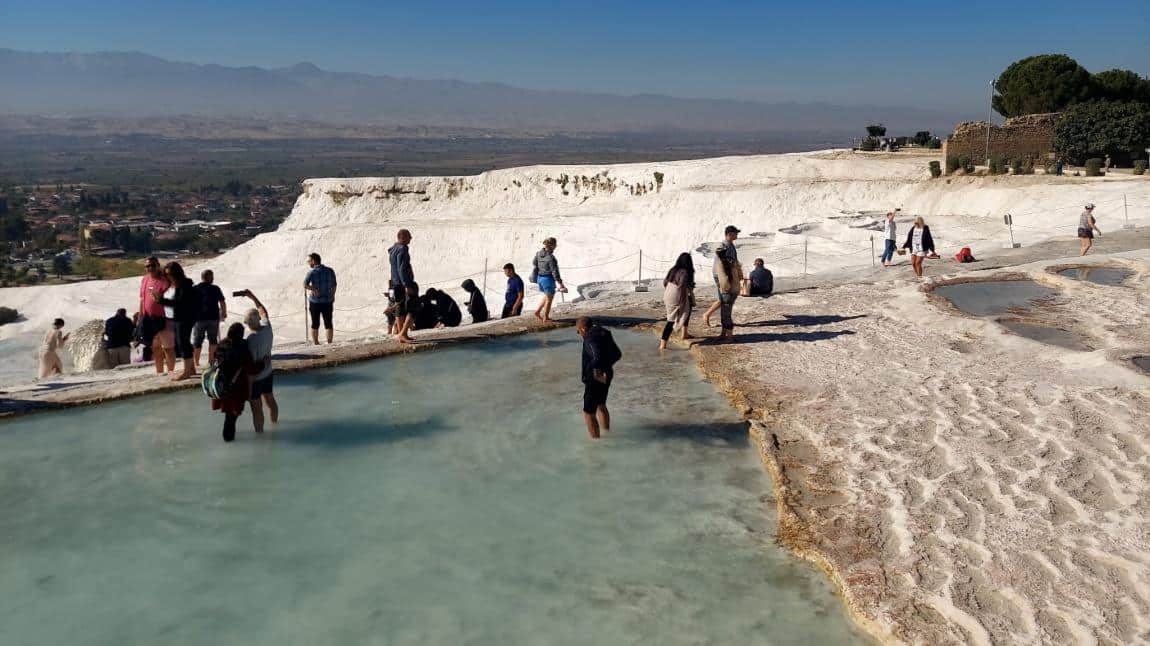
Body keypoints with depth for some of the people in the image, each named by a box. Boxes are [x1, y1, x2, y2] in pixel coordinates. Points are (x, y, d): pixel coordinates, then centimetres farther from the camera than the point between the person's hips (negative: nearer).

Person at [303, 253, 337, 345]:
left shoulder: (312, 273, -11)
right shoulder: (330, 271, 0)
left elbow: (305, 285, -26)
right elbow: (334, 286, 7)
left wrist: (313, 289, -16)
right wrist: (332, 296, 18)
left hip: (315, 301, -2)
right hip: (327, 301, 2)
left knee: (315, 324, 10)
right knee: (328, 323, 7)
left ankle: (315, 343, 14)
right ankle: (329, 343, 7)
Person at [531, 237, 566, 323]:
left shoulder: (539, 253, -3)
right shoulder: (551, 258, -25)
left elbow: (534, 262, 14)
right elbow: (555, 272, -21)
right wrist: (560, 284, -13)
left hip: (540, 277, 7)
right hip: (548, 279, -7)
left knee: (547, 296, 28)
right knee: (549, 299, 11)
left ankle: (537, 311, 23)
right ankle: (546, 318, 21)